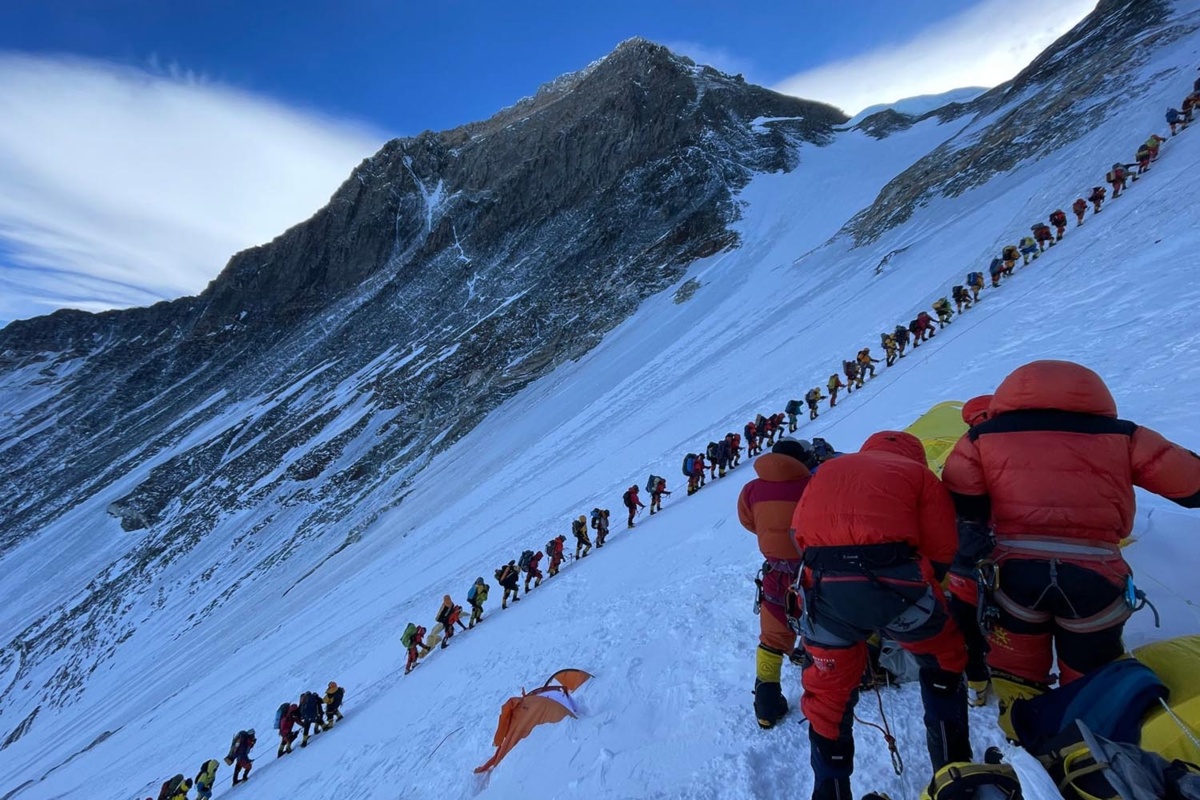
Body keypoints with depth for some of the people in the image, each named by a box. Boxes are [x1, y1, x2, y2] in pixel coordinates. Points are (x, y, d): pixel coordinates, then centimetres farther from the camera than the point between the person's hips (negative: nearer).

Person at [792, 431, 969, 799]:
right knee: (944, 659, 31)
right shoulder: (918, 472, 17)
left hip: (824, 587, 2)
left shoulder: (827, 470, 26)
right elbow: (941, 550, 12)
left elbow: (799, 530, 21)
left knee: (828, 692, 24)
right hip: (893, 582, -1)